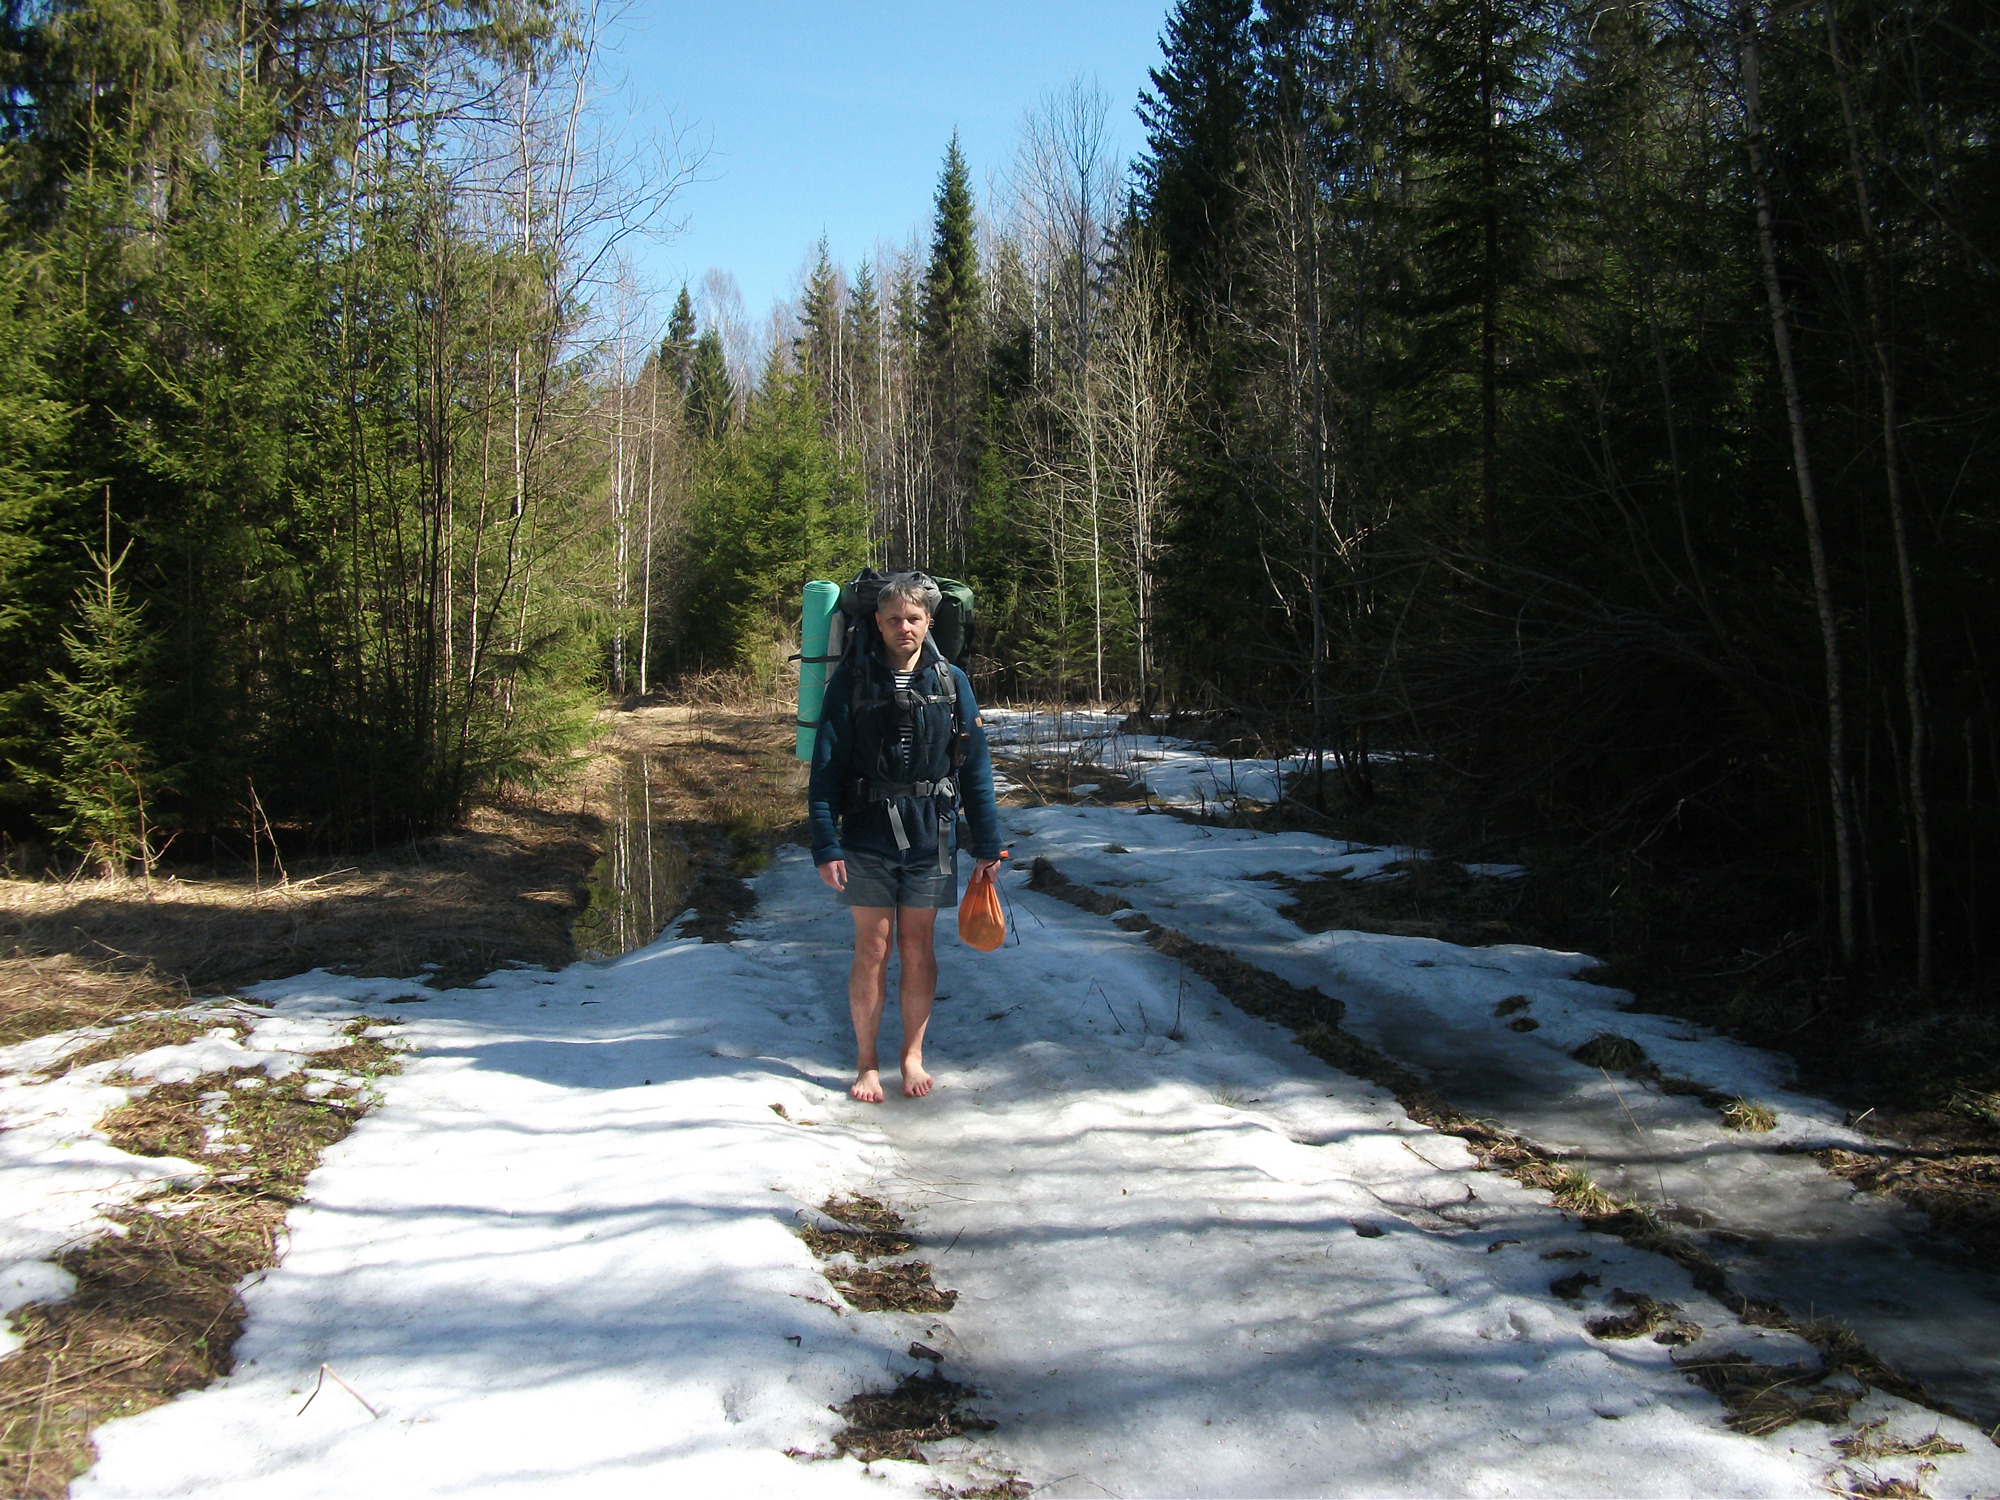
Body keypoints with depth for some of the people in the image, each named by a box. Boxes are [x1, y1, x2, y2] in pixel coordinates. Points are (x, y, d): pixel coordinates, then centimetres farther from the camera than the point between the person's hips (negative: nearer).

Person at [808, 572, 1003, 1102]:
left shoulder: (951, 682, 3)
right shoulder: (852, 680, -3)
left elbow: (975, 765, 5)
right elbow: (826, 766, -4)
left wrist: (987, 842, 3)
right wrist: (826, 844, -11)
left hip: (929, 840, 1)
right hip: (866, 838, -1)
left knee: (918, 950, 9)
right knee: (872, 950, 4)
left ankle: (913, 1055, 25)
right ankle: (866, 1063, 19)